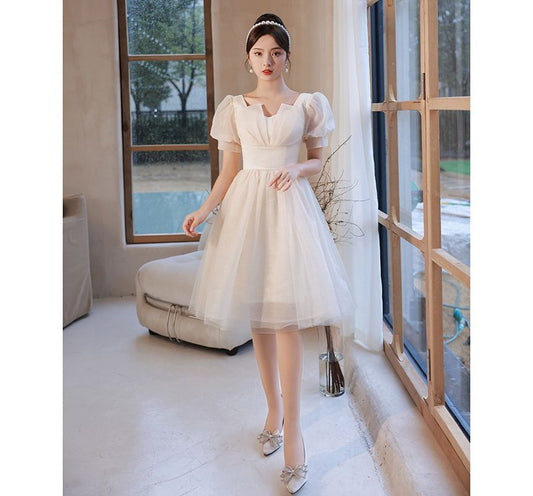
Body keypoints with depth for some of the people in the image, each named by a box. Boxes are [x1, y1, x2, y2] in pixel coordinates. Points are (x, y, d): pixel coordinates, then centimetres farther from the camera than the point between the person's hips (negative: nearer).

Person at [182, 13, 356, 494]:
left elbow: (317, 160, 12)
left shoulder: (307, 104, 6)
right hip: (246, 206, 2)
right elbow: (229, 169, 9)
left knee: (286, 316, -11)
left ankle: (292, 427, -7)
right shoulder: (234, 107, 10)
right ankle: (274, 408, 20)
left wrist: (295, 169, -11)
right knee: (257, 316, 5)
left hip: (290, 206, -2)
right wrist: (203, 210, -5)